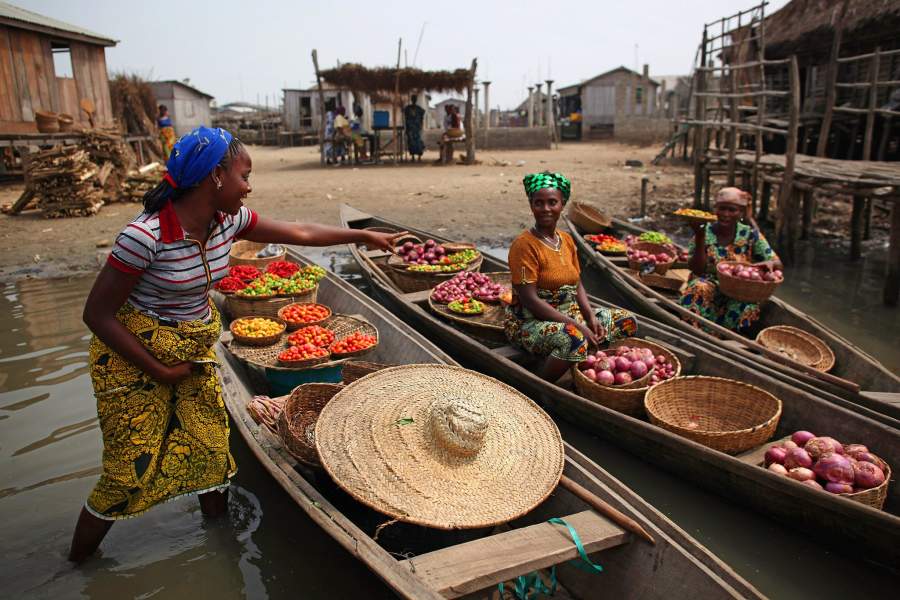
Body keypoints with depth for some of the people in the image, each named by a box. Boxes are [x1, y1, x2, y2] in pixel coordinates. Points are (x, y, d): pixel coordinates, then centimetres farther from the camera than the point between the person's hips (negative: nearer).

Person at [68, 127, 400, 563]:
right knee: (131, 474, 3)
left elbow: (298, 232, 4)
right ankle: (76, 565, 28)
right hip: (134, 358, -6)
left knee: (212, 452, 11)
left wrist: (364, 236, 8)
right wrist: (161, 371, -16)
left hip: (196, 351, 6)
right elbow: (97, 313, -20)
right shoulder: (146, 235, -28)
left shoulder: (228, 220, -8)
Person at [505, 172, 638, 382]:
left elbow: (577, 285, 13)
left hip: (571, 314, 8)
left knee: (628, 321, 4)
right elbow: (530, 300, -22)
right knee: (573, 339, -37)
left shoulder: (567, 240, 8)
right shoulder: (524, 244, -16)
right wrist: (576, 325, -22)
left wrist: (591, 317, -6)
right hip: (530, 322, -8)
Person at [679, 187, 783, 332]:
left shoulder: (750, 234, -3)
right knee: (699, 287, -33)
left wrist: (770, 263, -27)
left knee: (748, 304, -31)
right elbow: (697, 270, -12)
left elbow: (778, 264, -1)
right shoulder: (706, 231, -5)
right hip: (709, 286, -1)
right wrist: (699, 237, -23)